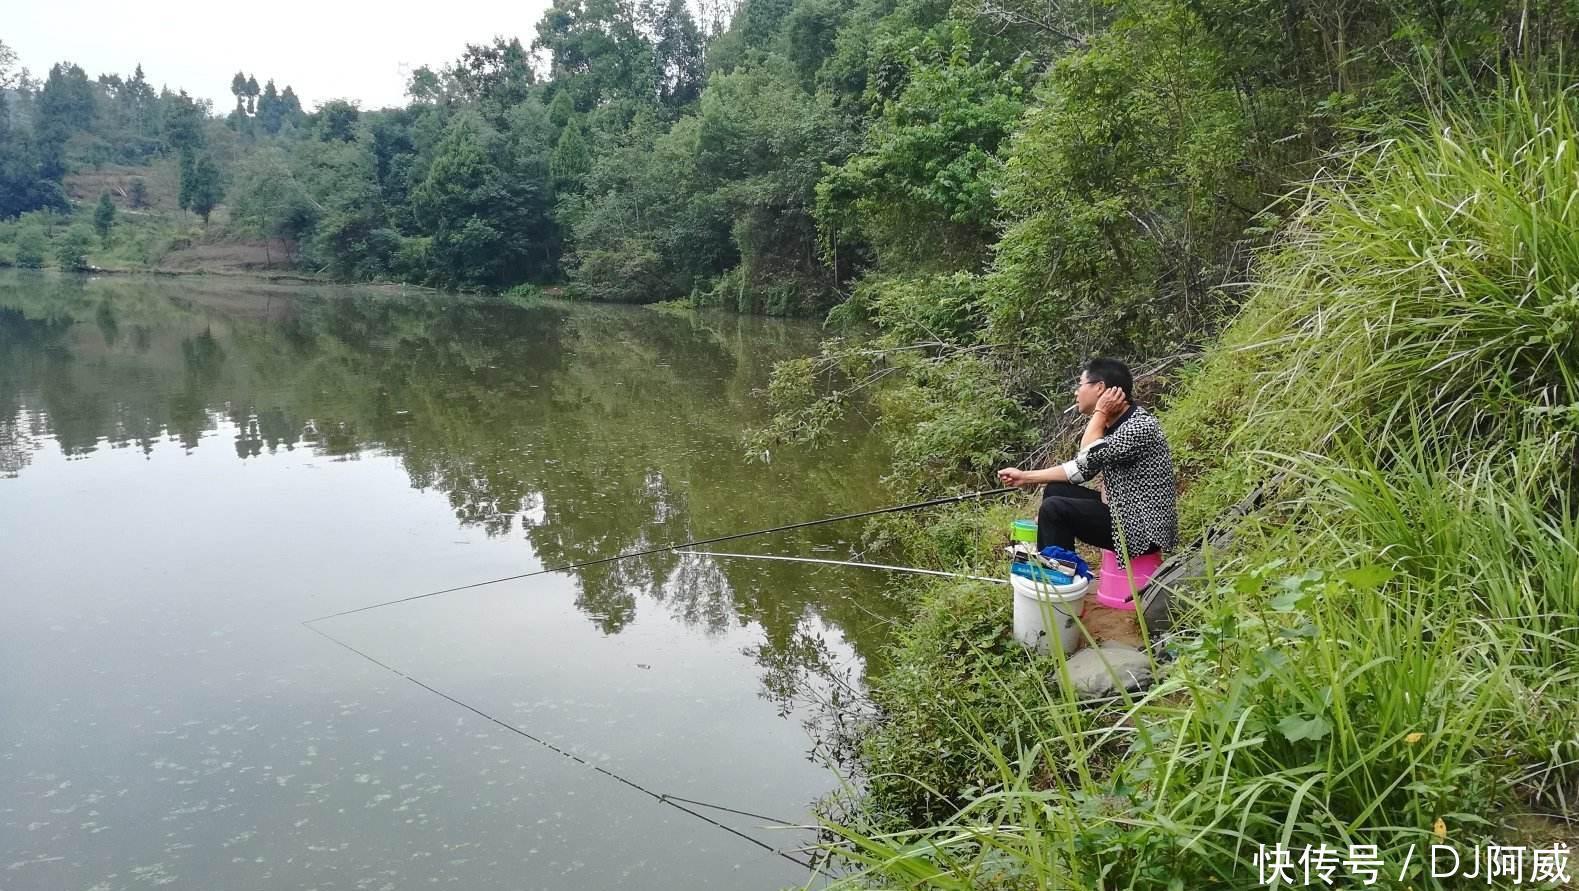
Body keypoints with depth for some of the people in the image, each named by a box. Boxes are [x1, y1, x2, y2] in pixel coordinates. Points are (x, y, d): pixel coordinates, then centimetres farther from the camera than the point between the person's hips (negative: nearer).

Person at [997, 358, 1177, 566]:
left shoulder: (1140, 426, -21)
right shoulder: (1113, 422, 7)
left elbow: (1089, 457, -28)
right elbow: (1082, 467, 11)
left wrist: (1100, 412, -18)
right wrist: (1026, 477, 8)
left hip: (1143, 528, -9)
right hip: (1122, 510, 9)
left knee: (1054, 508, -17)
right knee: (1055, 491, 13)